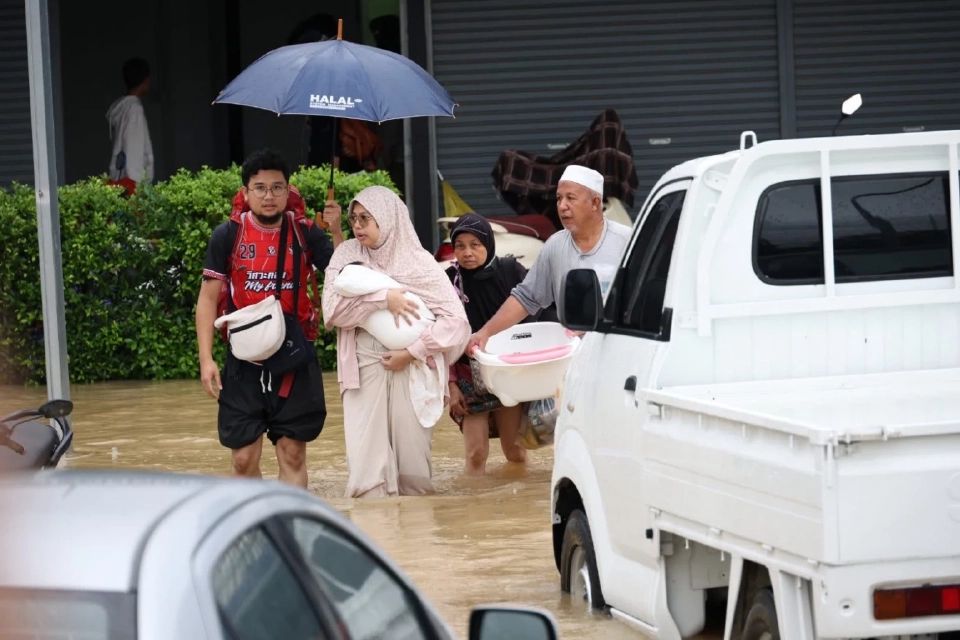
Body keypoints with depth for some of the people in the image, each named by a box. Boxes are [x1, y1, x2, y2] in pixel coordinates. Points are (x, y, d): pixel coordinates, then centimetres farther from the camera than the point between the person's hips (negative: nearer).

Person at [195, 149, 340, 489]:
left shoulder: (306, 233, -1)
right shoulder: (228, 235, -3)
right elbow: (208, 298, 1)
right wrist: (206, 359, -7)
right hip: (244, 360, 0)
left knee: (292, 454, 4)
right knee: (244, 458, 1)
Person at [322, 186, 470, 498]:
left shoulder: (419, 262, 1)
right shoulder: (347, 256, 6)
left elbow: (455, 319, -5)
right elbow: (333, 310, -7)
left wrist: (412, 352, -11)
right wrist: (383, 299, -16)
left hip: (411, 370, -1)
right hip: (364, 369, 1)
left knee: (413, 464, 0)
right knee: (366, 464, -8)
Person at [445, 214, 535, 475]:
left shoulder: (511, 272, -7)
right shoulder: (450, 281, -7)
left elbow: (532, 321, 1)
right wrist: (451, 384, -6)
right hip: (470, 379, 0)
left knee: (515, 450, 6)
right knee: (475, 453, -5)